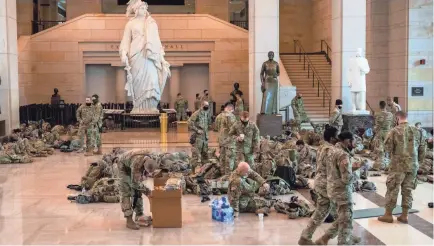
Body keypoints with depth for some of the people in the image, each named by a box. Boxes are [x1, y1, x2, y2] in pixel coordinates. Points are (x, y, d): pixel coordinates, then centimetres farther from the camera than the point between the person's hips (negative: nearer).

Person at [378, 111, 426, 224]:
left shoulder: (394, 131, -12)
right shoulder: (417, 131, 3)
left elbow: (387, 148, -9)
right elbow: (423, 148, 9)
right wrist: (418, 161, 21)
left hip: (398, 165, -4)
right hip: (413, 165, 4)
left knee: (392, 189, 5)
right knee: (407, 190, 12)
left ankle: (388, 214, 11)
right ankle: (405, 215, 17)